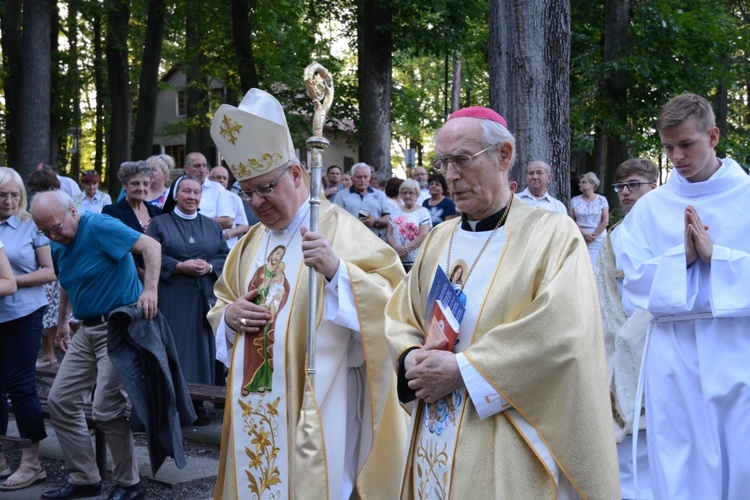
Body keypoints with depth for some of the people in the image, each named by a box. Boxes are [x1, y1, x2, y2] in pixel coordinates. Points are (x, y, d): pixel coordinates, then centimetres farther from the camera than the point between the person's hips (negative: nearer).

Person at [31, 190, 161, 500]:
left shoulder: (99, 227, -16)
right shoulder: (58, 245, 9)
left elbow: (151, 246, -24)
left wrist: (149, 290, -34)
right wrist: (63, 322, 24)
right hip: (88, 330, 9)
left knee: (107, 410, -9)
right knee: (60, 401, 7)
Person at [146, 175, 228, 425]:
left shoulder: (212, 226, 16)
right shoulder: (160, 224, 7)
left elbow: (226, 257, 8)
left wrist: (209, 267, -11)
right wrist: (180, 266, -15)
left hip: (205, 298, 3)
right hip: (172, 299, -3)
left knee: (202, 347, 2)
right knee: (174, 349, -5)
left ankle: (198, 403, 8)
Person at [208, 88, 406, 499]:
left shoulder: (339, 230, -8)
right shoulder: (250, 244, 14)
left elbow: (389, 301, -16)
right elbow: (222, 306, 21)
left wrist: (336, 271, -32)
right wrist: (230, 316, -2)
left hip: (314, 407, -6)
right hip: (252, 404, 6)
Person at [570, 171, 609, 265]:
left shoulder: (601, 200, 4)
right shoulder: (575, 200, 8)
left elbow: (605, 221, -1)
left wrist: (594, 235, -8)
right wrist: (584, 234, -8)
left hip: (598, 238, -1)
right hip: (579, 237, 1)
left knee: (595, 265, -8)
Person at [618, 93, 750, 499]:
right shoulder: (650, 208, 4)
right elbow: (634, 280, 0)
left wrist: (714, 254, -14)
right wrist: (682, 256, -12)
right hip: (675, 352, 1)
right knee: (681, 465, 7)